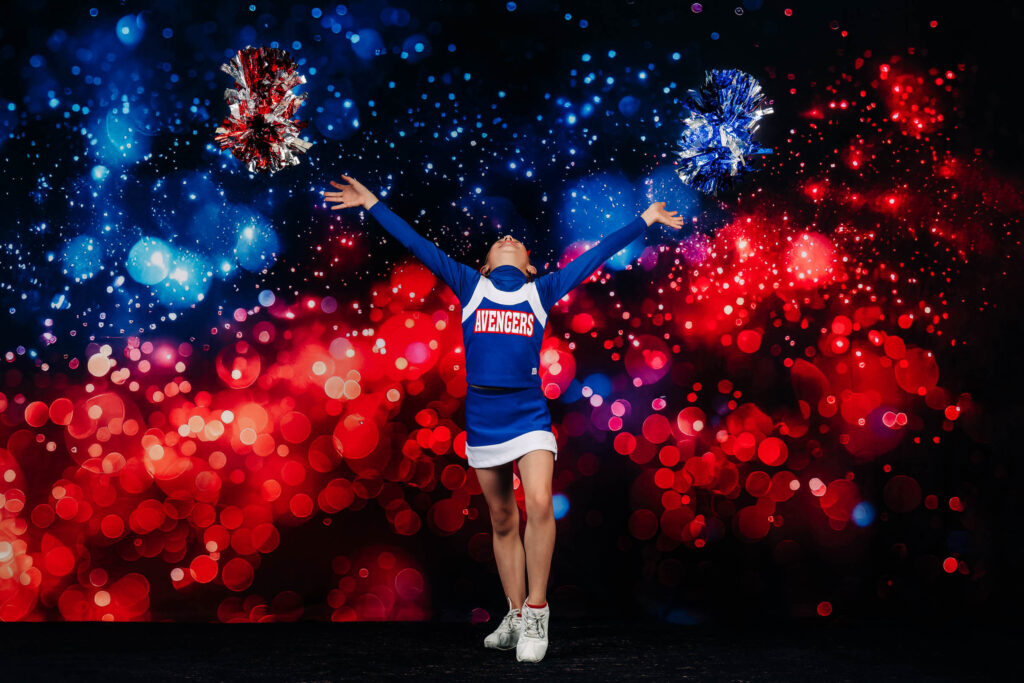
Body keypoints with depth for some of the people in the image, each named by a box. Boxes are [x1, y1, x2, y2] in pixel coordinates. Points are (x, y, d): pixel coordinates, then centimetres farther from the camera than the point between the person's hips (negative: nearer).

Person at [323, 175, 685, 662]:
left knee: (540, 504, -20)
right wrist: (373, 205, 12)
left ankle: (536, 611, -8)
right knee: (502, 522, 8)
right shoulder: (471, 287, 11)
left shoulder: (541, 291, 10)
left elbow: (597, 255, 14)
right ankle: (515, 618, 18)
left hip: (529, 412, -1)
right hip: (482, 415, 1)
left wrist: (645, 220, 17)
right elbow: (418, 246, 12)